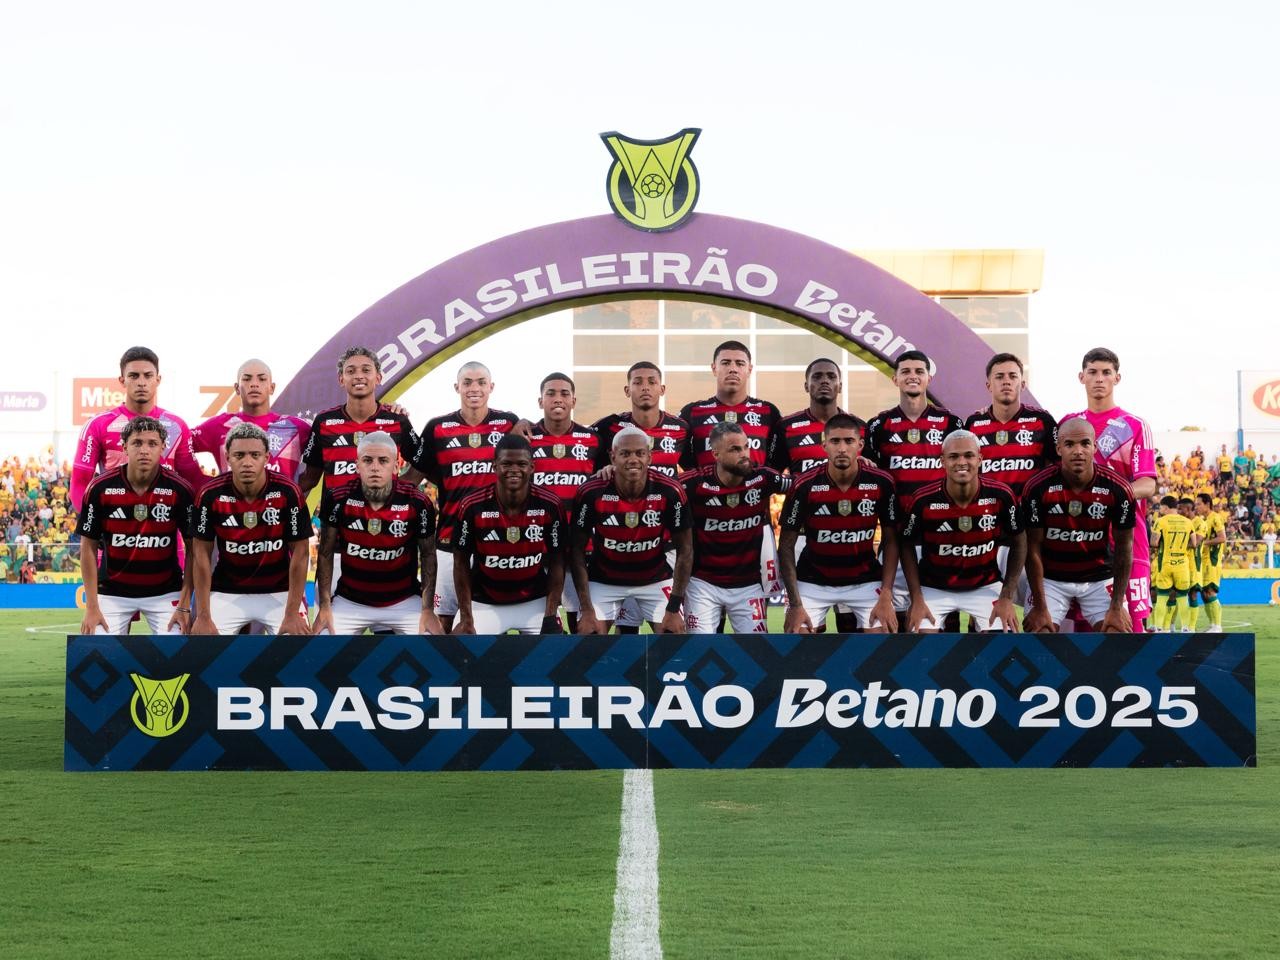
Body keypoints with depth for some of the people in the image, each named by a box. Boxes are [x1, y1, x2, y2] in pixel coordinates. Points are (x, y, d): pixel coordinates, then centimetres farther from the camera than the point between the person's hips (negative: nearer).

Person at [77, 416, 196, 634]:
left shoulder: (178, 490, -11)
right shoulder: (100, 488, -10)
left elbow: (193, 548, -4)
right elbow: (88, 548, -2)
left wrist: (185, 605, -10)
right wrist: (91, 607, -6)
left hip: (165, 591, 0)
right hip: (113, 591, 1)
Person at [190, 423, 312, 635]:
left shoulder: (288, 492, -15)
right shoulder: (212, 495, -12)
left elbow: (300, 553, -8)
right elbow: (202, 554, -5)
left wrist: (292, 614, -11)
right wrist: (203, 616, -9)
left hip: (279, 593, -1)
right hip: (227, 594, 1)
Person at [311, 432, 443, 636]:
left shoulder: (417, 503, -13)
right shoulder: (340, 500, -11)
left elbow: (428, 555, 0)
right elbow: (326, 553, 0)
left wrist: (428, 609, -6)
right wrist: (325, 607, -5)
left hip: (404, 601, 0)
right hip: (349, 601, 0)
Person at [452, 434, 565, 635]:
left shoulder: (549, 506, -13)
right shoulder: (472, 507, -15)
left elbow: (556, 562, -3)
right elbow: (461, 563, -4)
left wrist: (550, 616, -9)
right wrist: (466, 619, -7)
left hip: (535, 603, 1)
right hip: (484, 603, -1)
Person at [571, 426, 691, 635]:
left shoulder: (670, 492, -20)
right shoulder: (592, 493, -21)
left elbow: (685, 550, -10)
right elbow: (577, 550, -12)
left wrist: (674, 608, -14)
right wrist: (587, 609, -16)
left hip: (655, 579, 1)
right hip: (604, 580, 0)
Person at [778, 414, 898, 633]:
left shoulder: (881, 483, -13)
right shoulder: (805, 486, -17)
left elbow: (890, 540, -2)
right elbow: (786, 546, -9)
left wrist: (886, 596, -10)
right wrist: (795, 604, -15)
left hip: (865, 581, 1)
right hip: (813, 581, -1)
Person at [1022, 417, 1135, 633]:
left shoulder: (1116, 488, -16)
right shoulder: (1038, 488, -18)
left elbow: (1124, 546, -6)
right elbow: (1033, 548, -11)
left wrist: (1117, 606, -7)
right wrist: (1039, 607, -11)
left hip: (1101, 577, 1)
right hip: (1051, 577, -1)